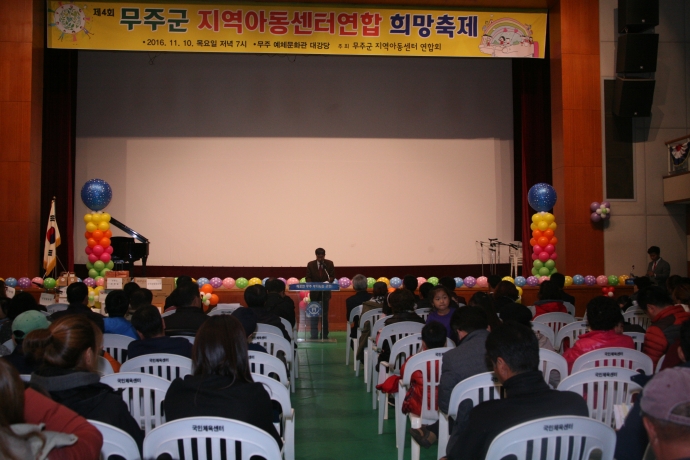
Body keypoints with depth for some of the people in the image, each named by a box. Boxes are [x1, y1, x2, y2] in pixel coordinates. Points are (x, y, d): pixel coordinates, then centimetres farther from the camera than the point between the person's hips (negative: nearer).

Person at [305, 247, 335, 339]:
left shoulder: (329, 264, 0)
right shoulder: (310, 264, -1)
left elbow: (332, 276, 1)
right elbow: (308, 277, 1)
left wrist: (328, 282, -19)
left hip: (325, 291, 0)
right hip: (314, 292, 0)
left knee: (325, 314, 8)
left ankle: (324, 335, 16)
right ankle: (314, 335, 2)